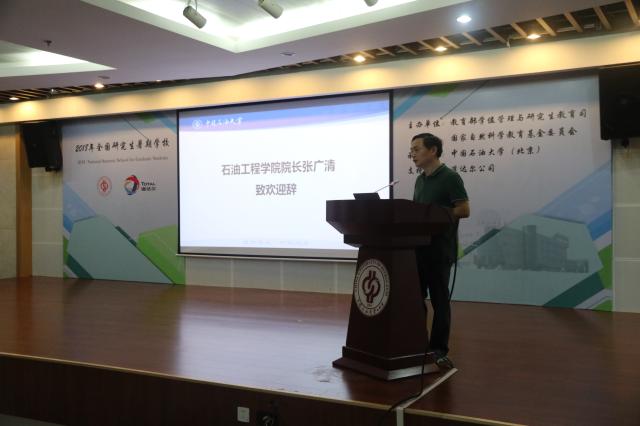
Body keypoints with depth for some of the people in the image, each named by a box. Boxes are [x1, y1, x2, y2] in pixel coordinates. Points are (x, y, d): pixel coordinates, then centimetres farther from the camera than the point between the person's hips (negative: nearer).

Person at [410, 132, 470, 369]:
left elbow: (464, 210, -13)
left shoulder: (450, 178, -8)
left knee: (439, 300, 0)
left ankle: (439, 350, 9)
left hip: (439, 249, -7)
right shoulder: (420, 180, 15)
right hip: (417, 247, 7)